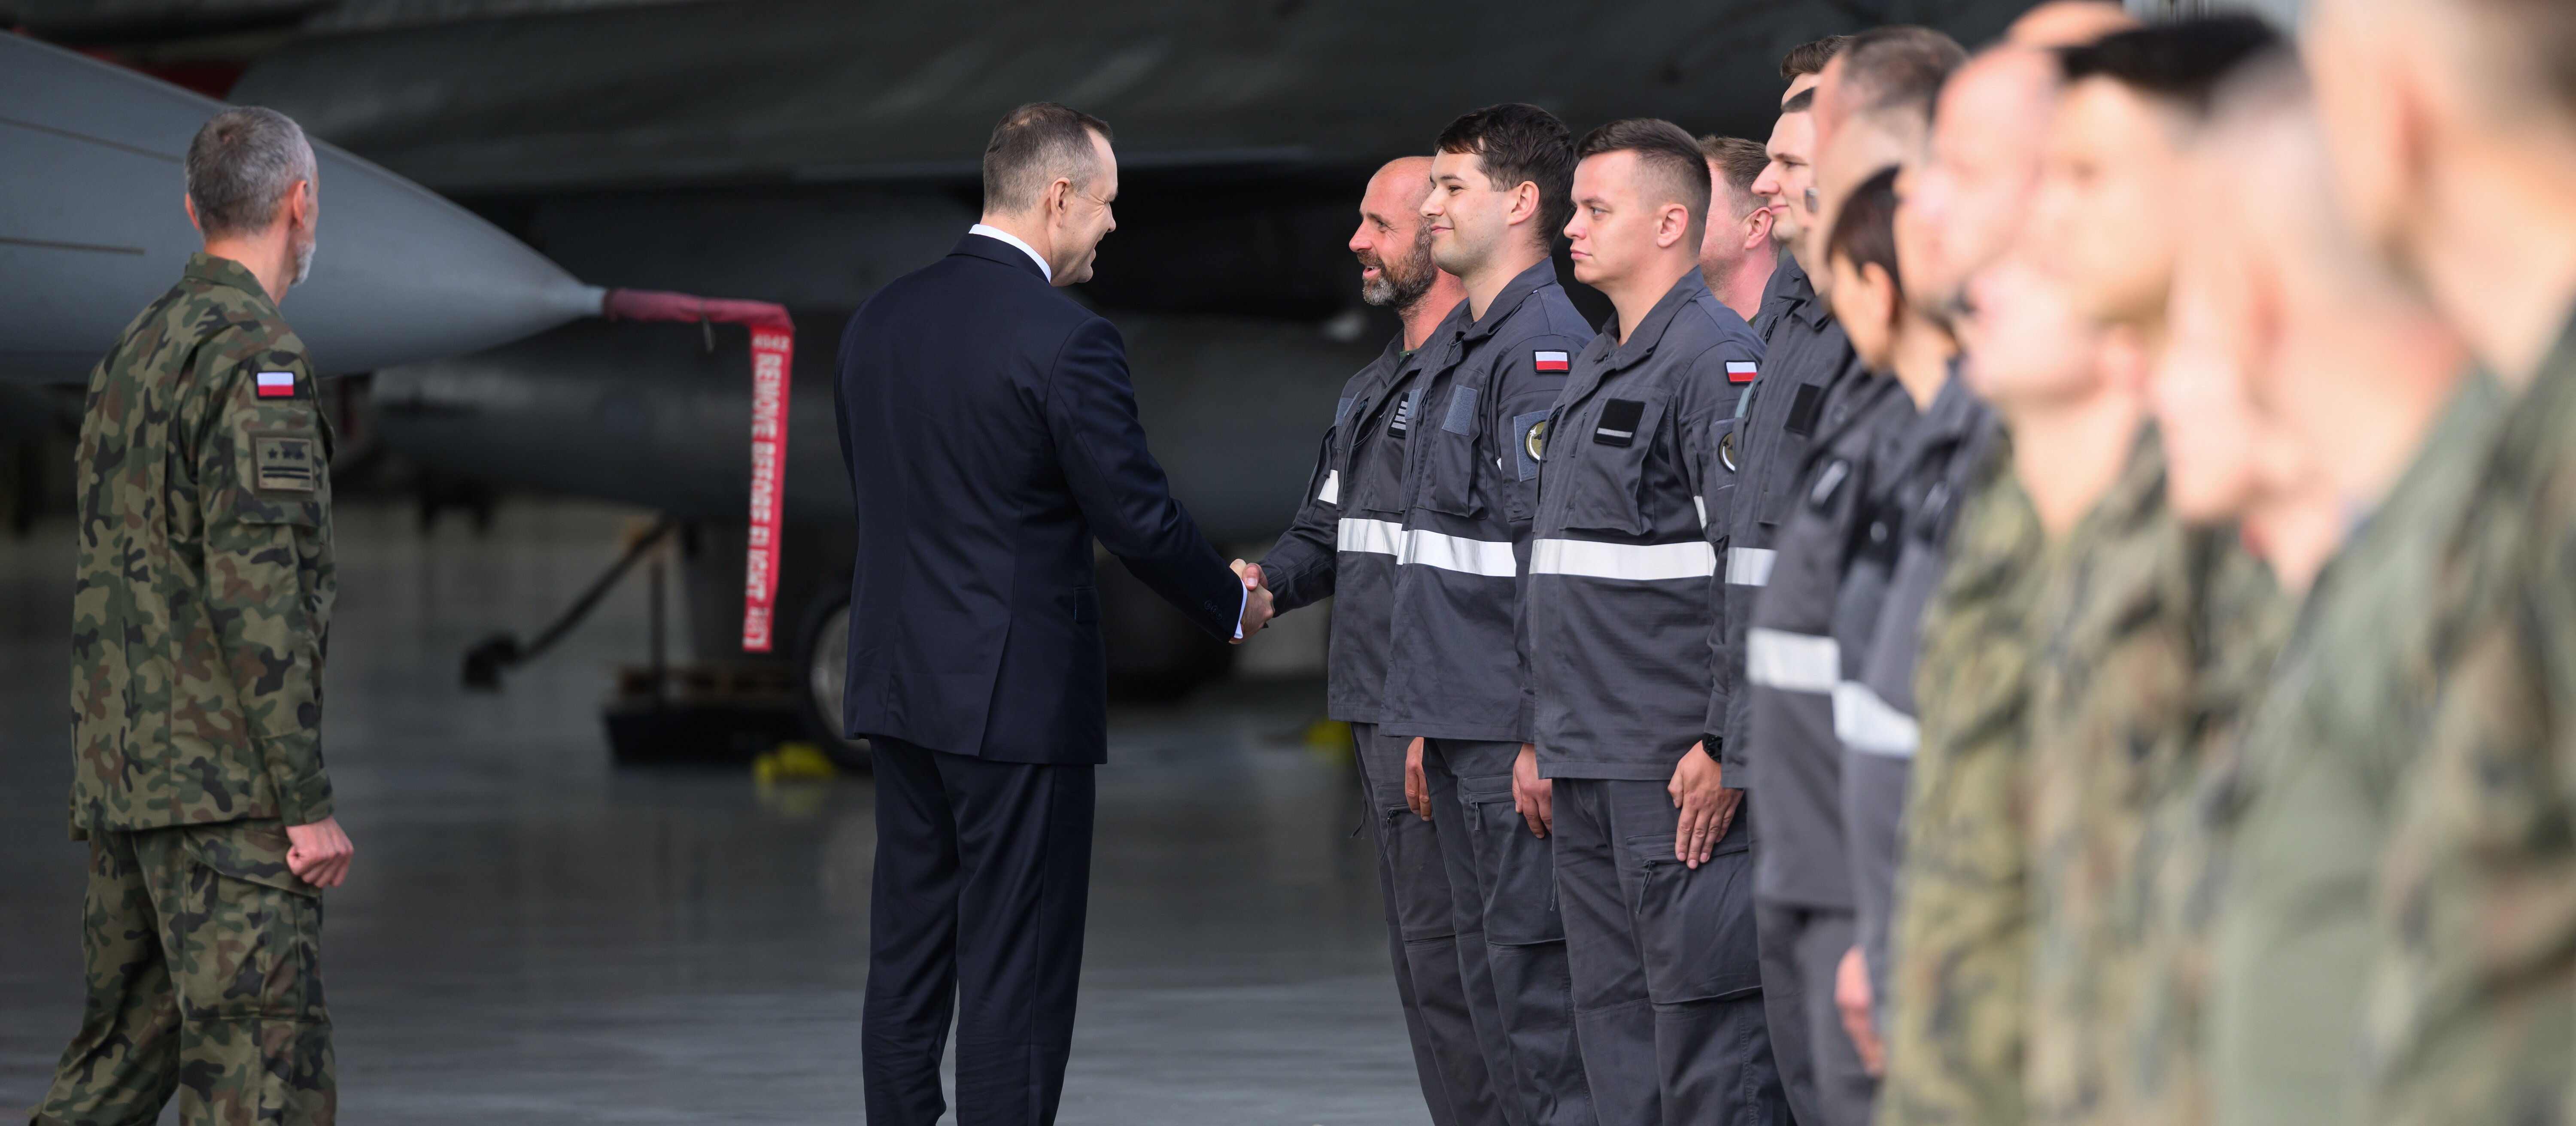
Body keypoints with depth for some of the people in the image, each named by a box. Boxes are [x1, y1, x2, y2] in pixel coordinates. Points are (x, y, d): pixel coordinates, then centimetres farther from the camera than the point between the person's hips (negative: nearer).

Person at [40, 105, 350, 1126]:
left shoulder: (131, 355, 18)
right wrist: (308, 802, -18)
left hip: (121, 775, 9)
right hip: (225, 781, -9)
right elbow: (255, 591, -19)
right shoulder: (252, 355, -11)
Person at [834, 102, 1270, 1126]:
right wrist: (1233, 606, 6)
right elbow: (1137, 519, -12)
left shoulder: (881, 319, 7)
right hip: (1018, 695, -7)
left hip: (901, 691, 7)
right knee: (1016, 974, -2)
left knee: (906, 963, 11)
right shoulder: (1066, 341, -16)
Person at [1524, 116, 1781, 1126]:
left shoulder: (1715, 360, -11)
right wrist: (1544, 741, 20)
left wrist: (1727, 748, -20)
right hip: (1589, 775, 10)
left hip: (1683, 774, -9)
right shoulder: (1590, 372, 19)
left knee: (1709, 1042, -7)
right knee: (1615, 1034, 11)